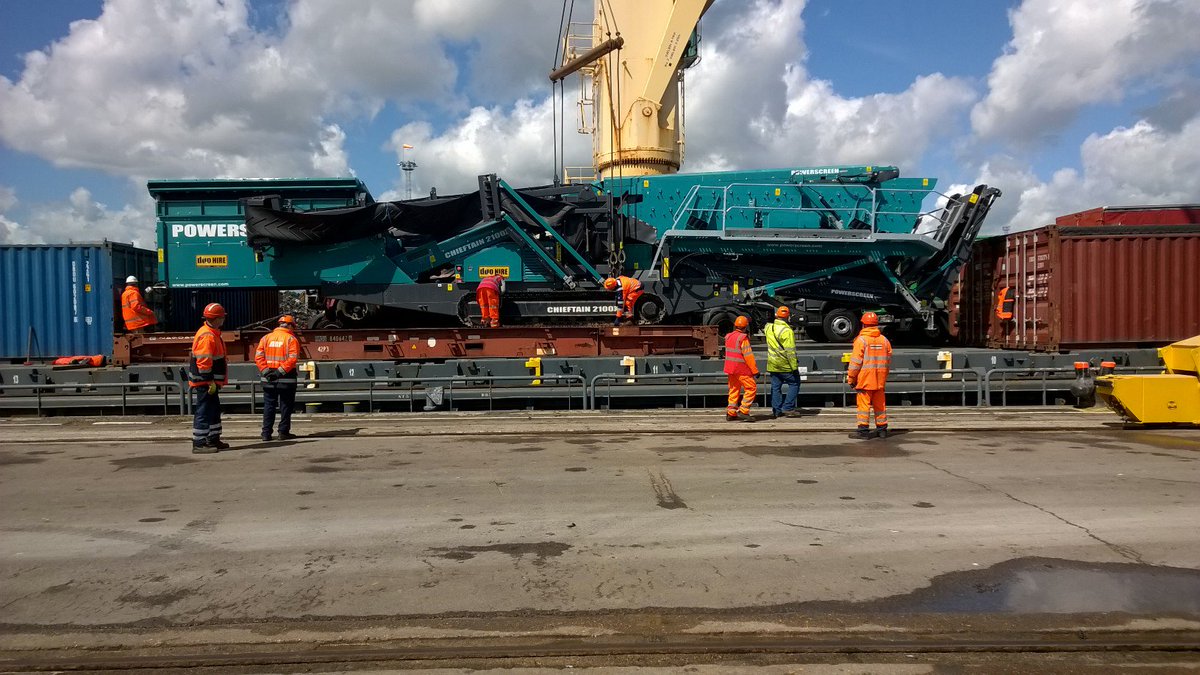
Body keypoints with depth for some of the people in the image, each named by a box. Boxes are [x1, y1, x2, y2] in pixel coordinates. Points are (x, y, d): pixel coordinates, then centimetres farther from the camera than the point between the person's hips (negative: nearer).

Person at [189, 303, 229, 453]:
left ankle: (213, 440, 27)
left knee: (214, 411, 17)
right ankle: (199, 444, -3)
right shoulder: (207, 336, -18)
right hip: (204, 383, -11)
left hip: (210, 383, 11)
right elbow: (203, 362, -23)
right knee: (203, 413, -7)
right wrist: (210, 382, -22)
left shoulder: (212, 334, 16)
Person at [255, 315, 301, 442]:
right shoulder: (291, 339, -4)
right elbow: (292, 358, -17)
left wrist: (266, 371, -6)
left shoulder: (266, 338, 8)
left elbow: (258, 356, -1)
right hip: (286, 379, -4)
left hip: (268, 379, 4)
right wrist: (280, 371, -16)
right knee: (286, 406, 6)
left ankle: (266, 433, 10)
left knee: (268, 406, 10)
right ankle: (283, 432, 7)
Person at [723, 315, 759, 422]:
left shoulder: (729, 337, 8)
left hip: (731, 368, 8)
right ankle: (743, 411, -6)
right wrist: (755, 370, -13)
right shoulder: (743, 338, -15)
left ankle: (731, 413, 15)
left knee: (734, 390, 14)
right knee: (751, 388, -1)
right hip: (741, 369, -8)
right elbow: (748, 356, -16)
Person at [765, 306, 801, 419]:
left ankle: (776, 411, 14)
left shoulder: (769, 327, 1)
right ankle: (788, 407, 3)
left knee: (775, 387, 11)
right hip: (785, 365, -6)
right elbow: (790, 351, -19)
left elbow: (764, 330, 29)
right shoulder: (787, 331, -18)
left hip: (773, 365, 6)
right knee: (794, 384, 8)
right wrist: (794, 367, -16)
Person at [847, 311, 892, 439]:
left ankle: (864, 430, -2)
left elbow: (856, 362, -12)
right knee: (880, 404, 13)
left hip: (864, 379, -5)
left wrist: (851, 378, -5)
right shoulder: (884, 340, 8)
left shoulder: (861, 340, -10)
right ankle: (882, 429, 19)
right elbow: (888, 361, 12)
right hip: (880, 380, 5)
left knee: (864, 404, -1)